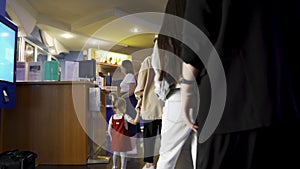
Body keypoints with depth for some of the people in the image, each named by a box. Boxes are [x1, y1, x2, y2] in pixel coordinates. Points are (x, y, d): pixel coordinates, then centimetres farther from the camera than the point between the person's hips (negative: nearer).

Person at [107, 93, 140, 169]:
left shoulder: (112, 117, -5)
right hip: (123, 138, -4)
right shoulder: (125, 116, -17)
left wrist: (111, 137, 10)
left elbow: (109, 130, -4)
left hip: (115, 138, 5)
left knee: (115, 153, 22)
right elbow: (134, 122, -24)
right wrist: (138, 112, -21)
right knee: (123, 154, 7)